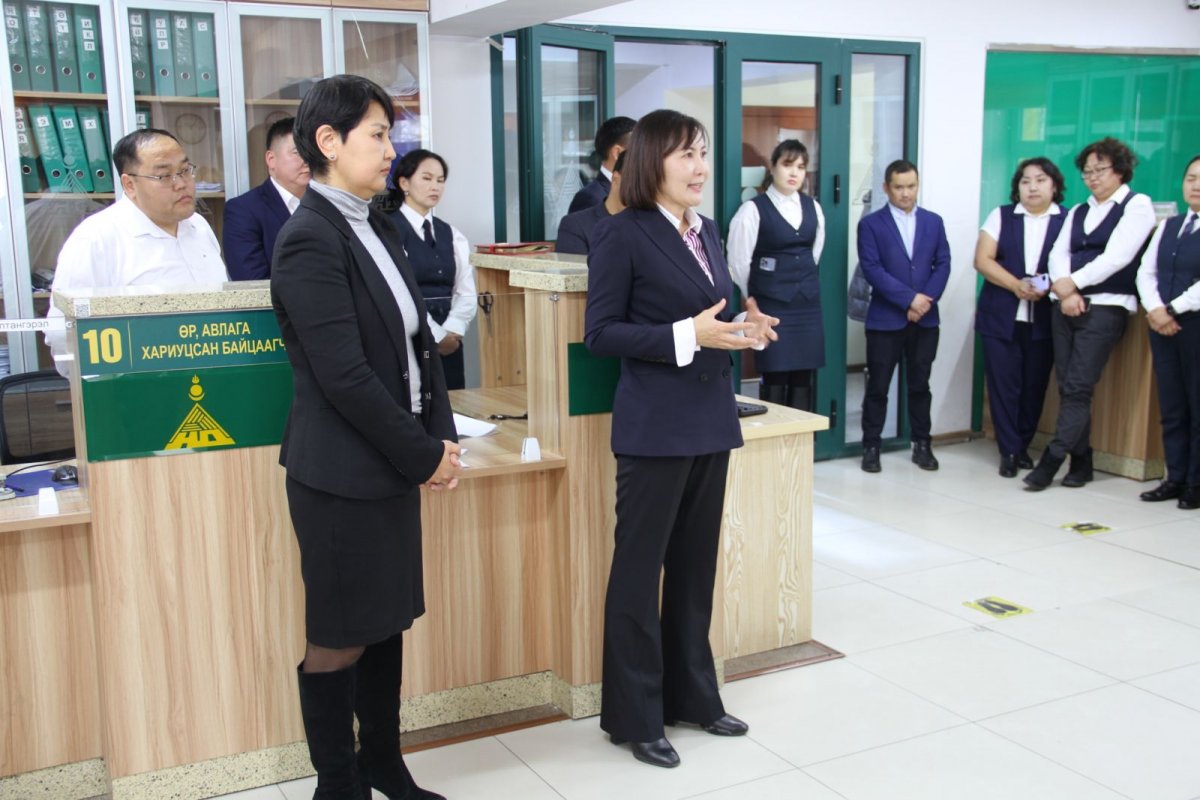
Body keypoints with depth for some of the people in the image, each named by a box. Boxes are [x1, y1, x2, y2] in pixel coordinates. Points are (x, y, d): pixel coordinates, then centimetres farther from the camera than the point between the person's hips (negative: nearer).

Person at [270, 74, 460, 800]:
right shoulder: (310, 239, -16)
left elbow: (419, 341, 11)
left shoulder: (377, 227, 10)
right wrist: (424, 456, -13)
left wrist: (441, 439, 1)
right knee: (339, 638, 6)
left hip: (395, 462, 8)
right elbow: (345, 377, -21)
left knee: (387, 619, 18)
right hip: (342, 473, -8)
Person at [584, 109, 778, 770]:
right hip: (655, 426, -7)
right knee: (639, 568, 3)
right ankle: (634, 715, 16)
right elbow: (600, 333, -13)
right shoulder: (623, 234, -10)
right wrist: (688, 336, -21)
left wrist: (745, 331, -2)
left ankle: (692, 695, 30)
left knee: (695, 564, 16)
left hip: (711, 419, 8)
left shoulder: (707, 232, 12)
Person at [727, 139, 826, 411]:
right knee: (774, 382, -4)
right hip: (772, 307, -5)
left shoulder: (813, 208, 9)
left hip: (808, 305, 5)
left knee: (803, 381, 7)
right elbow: (739, 261, -6)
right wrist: (755, 296, 5)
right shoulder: (754, 209, -8)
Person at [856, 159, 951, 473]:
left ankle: (922, 444, 19)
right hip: (885, 319, -3)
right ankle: (871, 446, 10)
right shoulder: (870, 224, -1)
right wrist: (909, 299, -15)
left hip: (926, 319, 3)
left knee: (920, 384, 10)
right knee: (878, 386, 2)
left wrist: (926, 300, -10)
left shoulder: (934, 222, 11)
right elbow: (872, 269, -10)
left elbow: (943, 264, 6)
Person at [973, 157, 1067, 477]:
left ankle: (1022, 446, 22)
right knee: (1003, 384, -1)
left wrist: (1050, 286, -20)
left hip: (1044, 320, 0)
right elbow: (982, 259, -1)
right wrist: (1016, 285, -14)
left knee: (1035, 386, 6)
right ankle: (1009, 451, 8)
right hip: (1001, 317, 0)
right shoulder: (1001, 216, 7)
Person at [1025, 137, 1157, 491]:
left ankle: (1050, 461, -9)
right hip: (1066, 307, 6)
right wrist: (1064, 292, -10)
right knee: (1068, 387, 4)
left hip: (1105, 308, -6)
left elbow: (1116, 257, -11)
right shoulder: (1077, 212, 20)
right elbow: (1058, 255, 8)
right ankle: (1081, 461, 11)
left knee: (1077, 388, -10)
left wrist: (1073, 283, -11)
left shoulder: (1137, 206, 0)